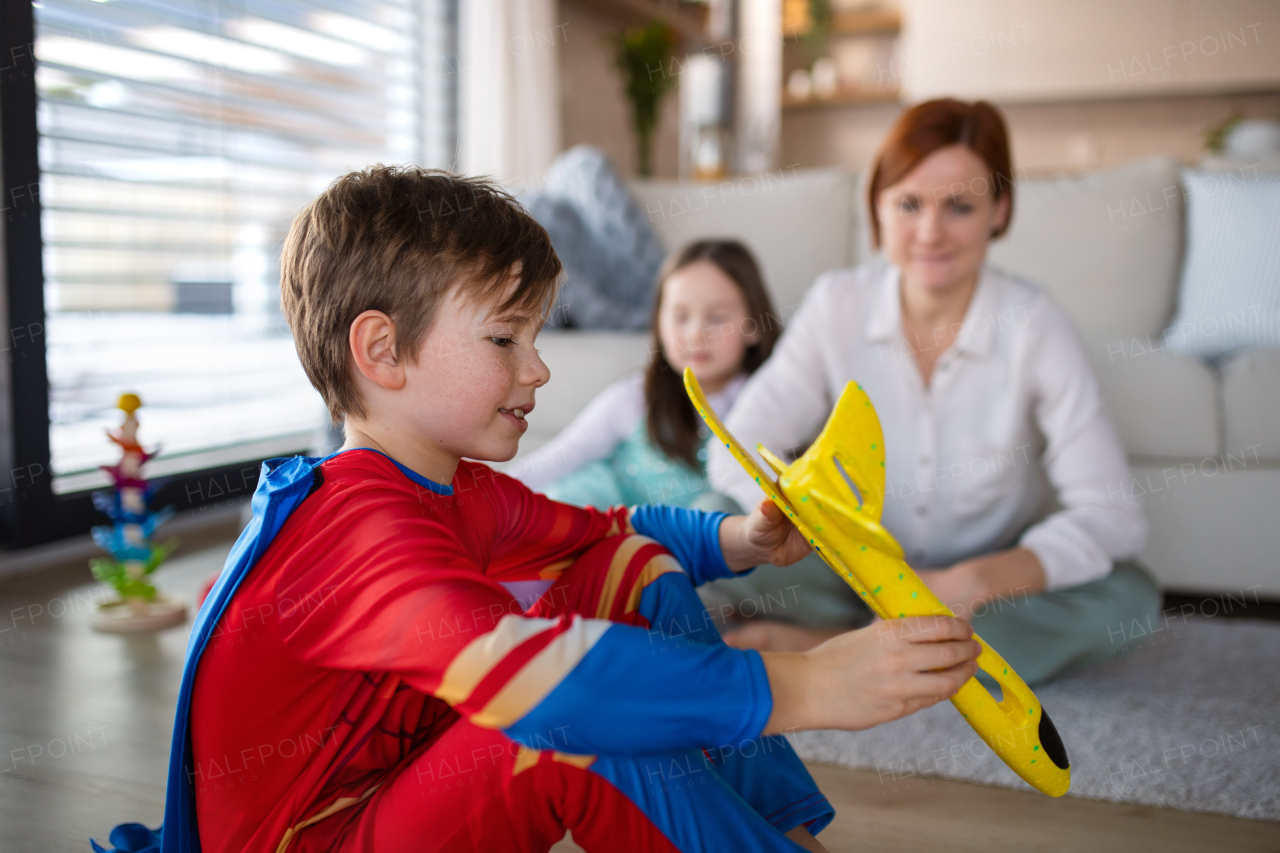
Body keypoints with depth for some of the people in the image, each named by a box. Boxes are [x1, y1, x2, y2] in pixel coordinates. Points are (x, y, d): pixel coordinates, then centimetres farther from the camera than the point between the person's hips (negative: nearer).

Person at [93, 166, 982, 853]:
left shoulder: (460, 492, 3)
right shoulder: (361, 525, -29)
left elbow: (608, 534, 11)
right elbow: (531, 671, -44)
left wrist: (741, 539, -9)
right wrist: (802, 688, -44)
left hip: (400, 777, 9)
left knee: (637, 574, 1)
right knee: (586, 725, -35)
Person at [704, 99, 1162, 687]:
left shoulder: (1034, 325, -13)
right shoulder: (837, 304, -9)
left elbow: (1111, 516, -19)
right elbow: (738, 451, -14)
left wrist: (972, 584, -33)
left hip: (992, 587, 0)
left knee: (1128, 596, -28)